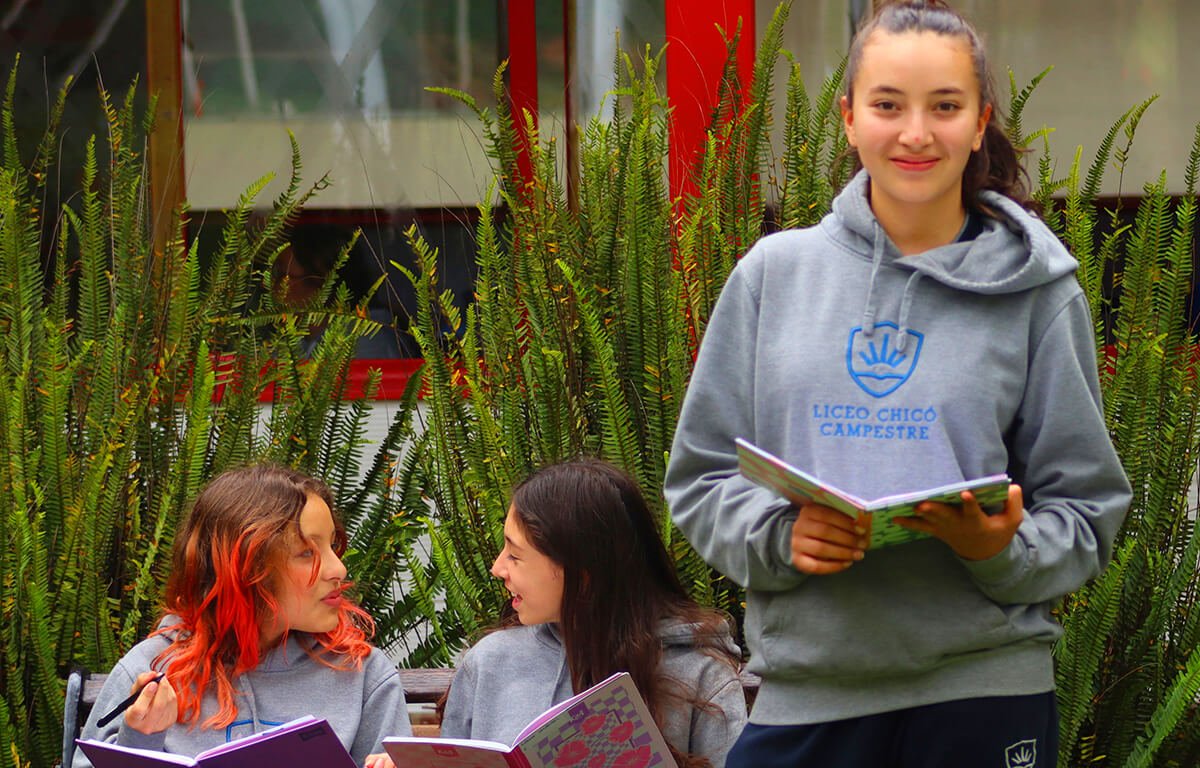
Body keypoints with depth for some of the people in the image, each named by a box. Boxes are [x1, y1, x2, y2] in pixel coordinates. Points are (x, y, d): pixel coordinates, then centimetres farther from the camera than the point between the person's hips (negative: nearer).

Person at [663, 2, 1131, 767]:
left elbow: (1086, 510, 5)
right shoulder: (775, 274, 7)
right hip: (805, 688, 1)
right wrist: (778, 535, -10)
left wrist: (1004, 548, -15)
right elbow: (700, 477, 9)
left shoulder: (1038, 293, 3)